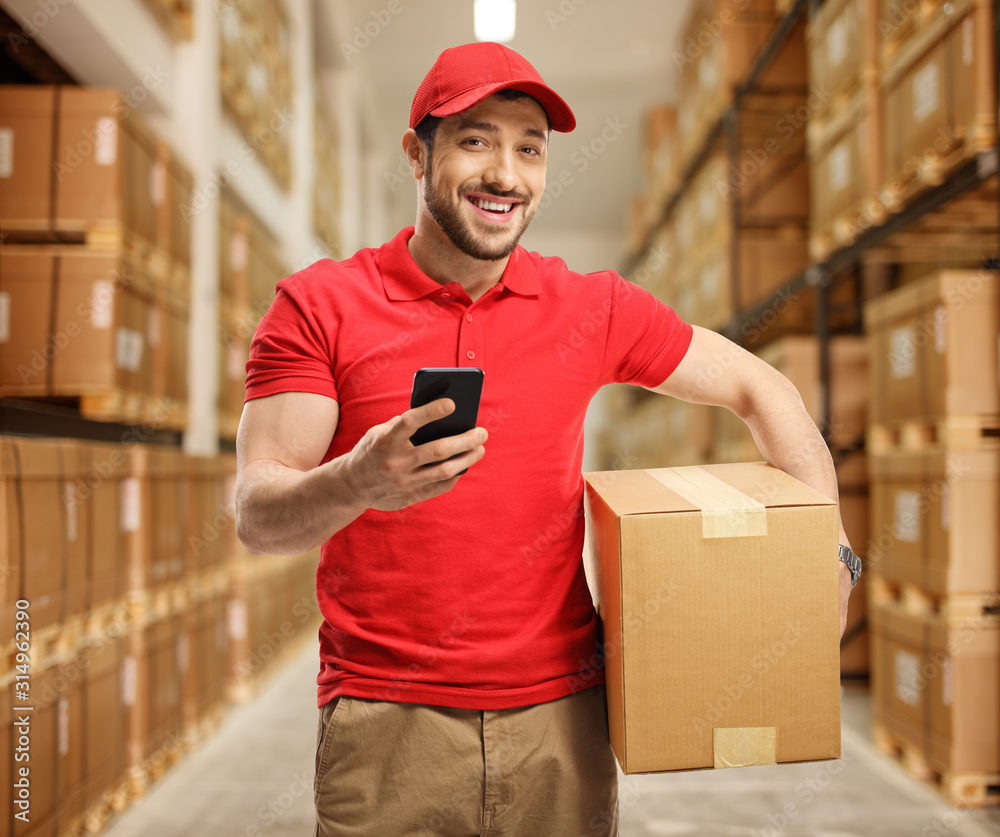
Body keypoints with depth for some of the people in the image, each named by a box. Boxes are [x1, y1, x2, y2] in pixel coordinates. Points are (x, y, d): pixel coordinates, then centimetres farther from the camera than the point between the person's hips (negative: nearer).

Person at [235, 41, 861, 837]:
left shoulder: (593, 308, 3)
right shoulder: (320, 305, -3)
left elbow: (758, 388, 12)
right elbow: (257, 515, -9)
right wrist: (355, 484, -31)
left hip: (562, 718, 2)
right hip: (387, 723, -1)